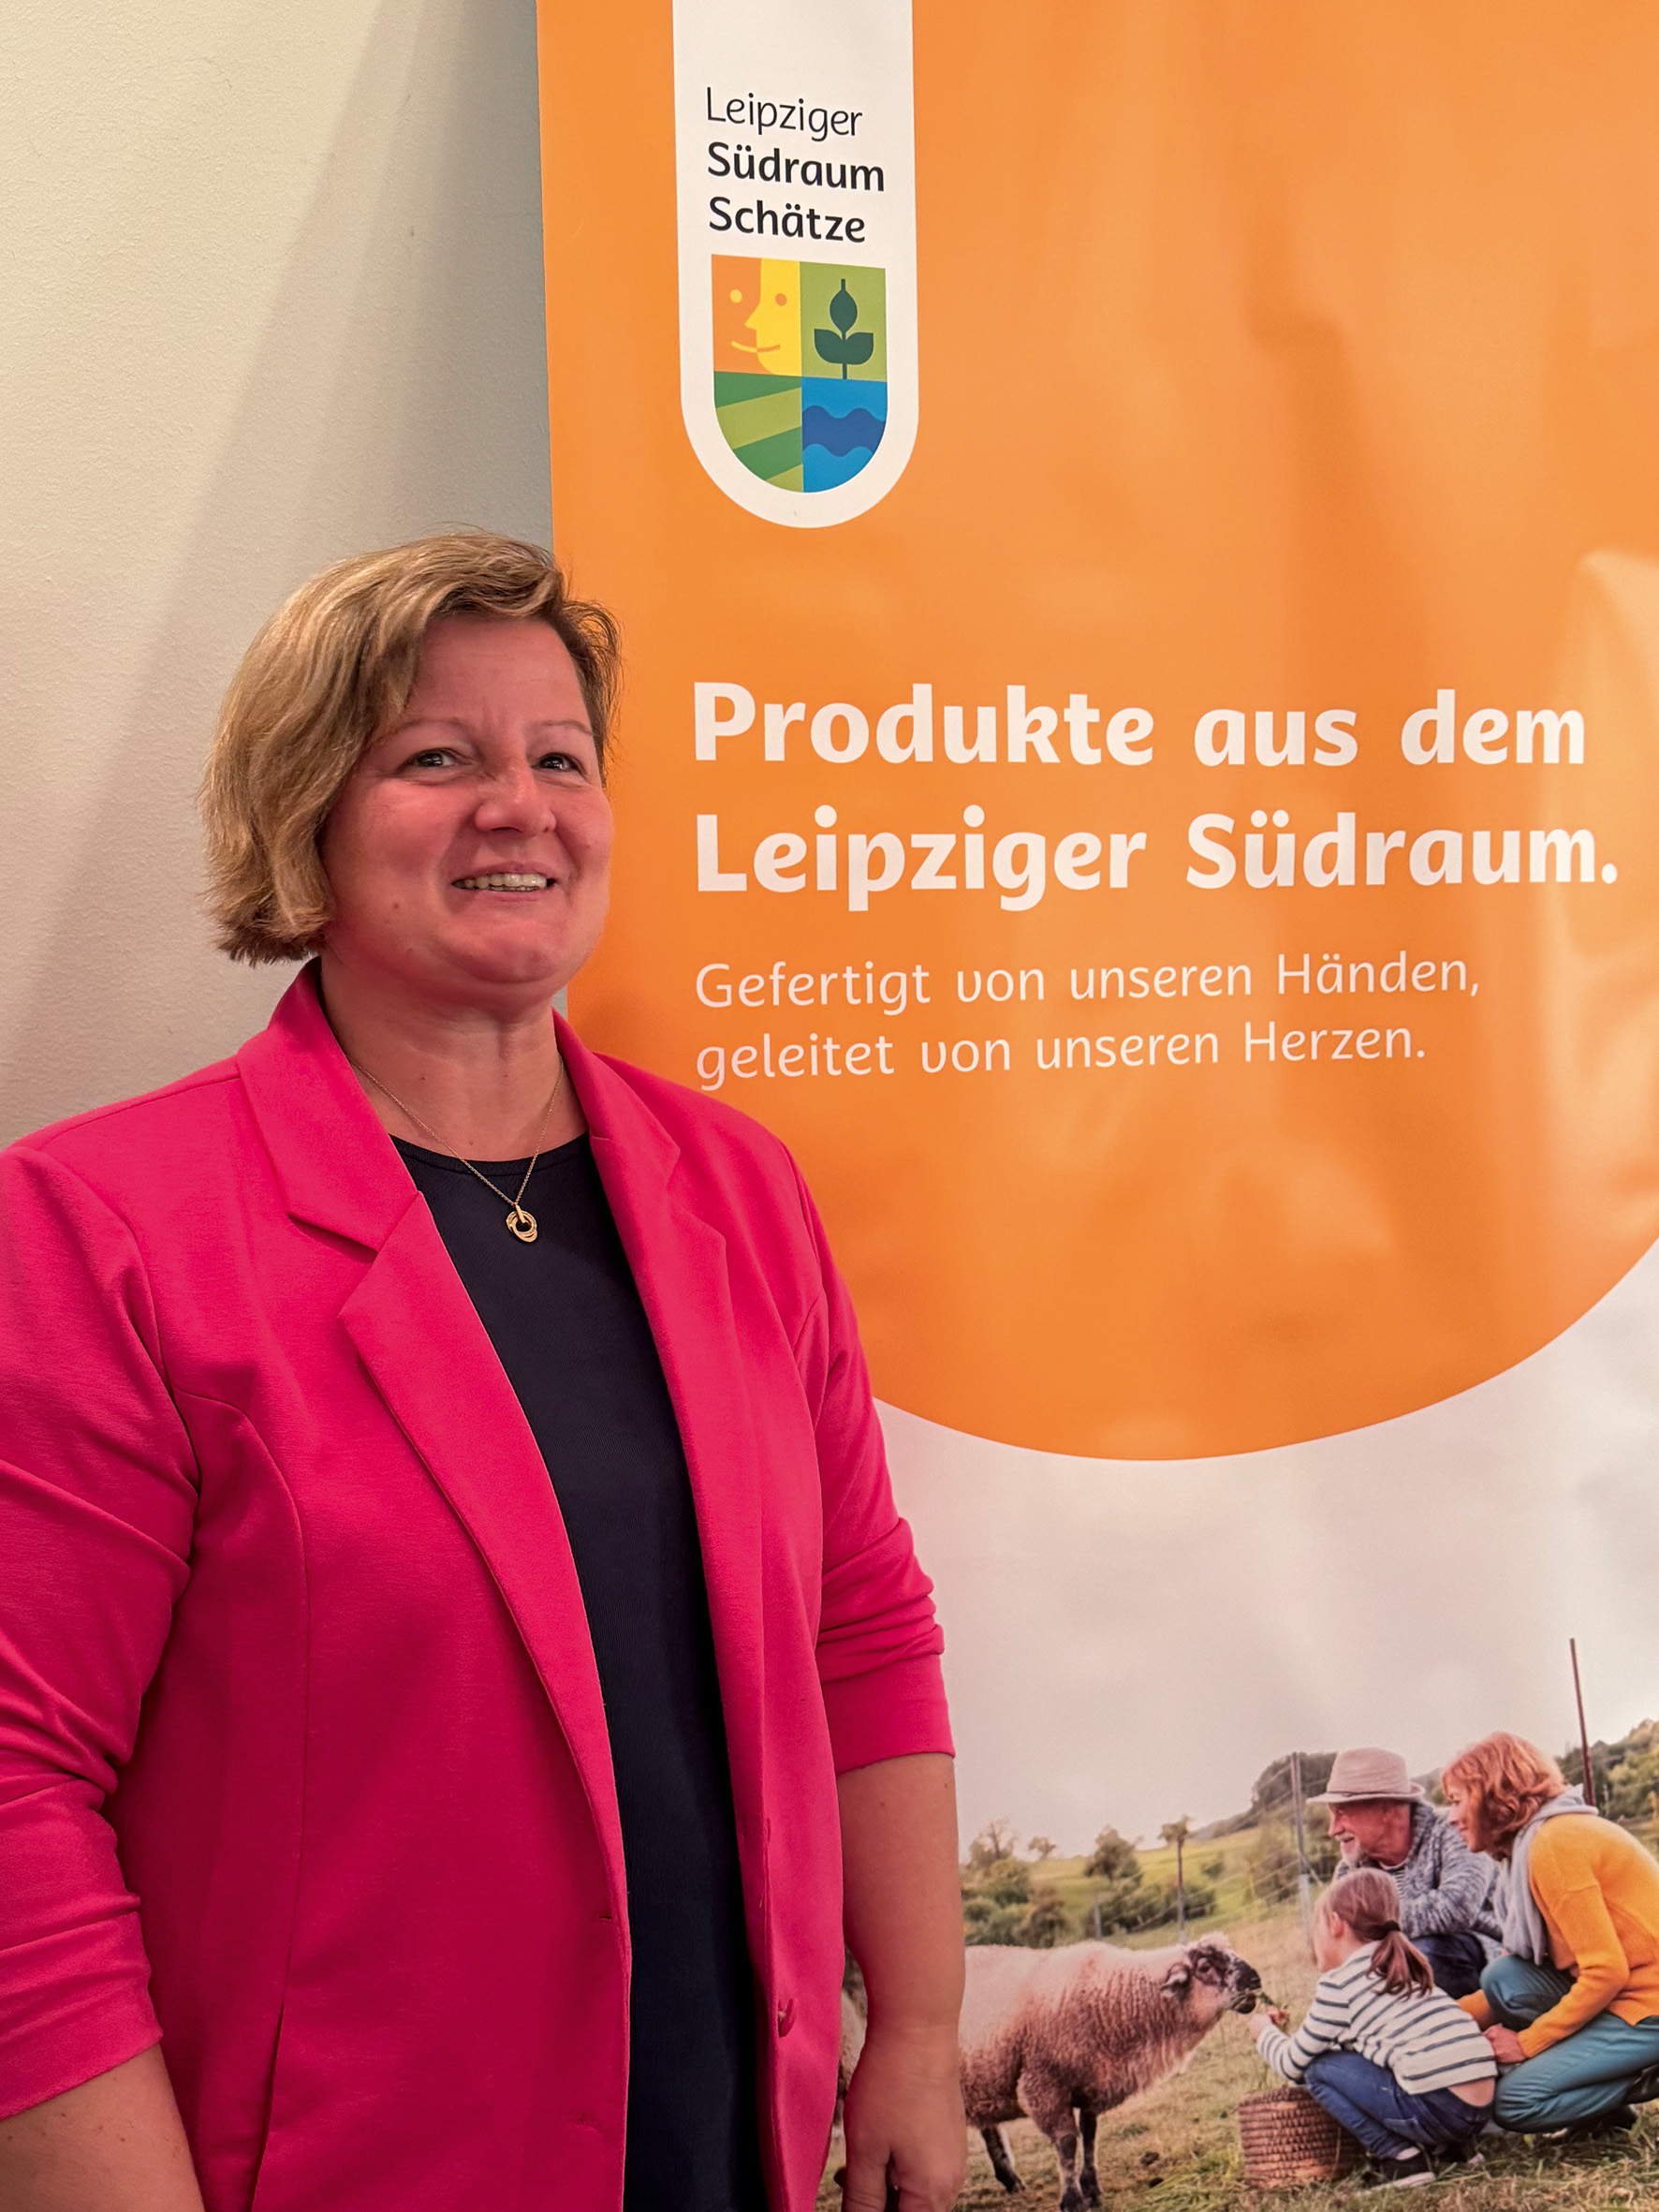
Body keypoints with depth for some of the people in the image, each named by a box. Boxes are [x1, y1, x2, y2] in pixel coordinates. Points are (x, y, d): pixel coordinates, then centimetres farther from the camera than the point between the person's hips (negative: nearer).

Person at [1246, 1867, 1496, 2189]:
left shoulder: (1339, 1983, -1)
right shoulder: (1406, 1968, 22)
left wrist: (1265, 2032, 29)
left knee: (1320, 2068, 4)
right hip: (1482, 2105, 8)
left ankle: (1400, 2157, -2)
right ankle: (1451, 2147, 18)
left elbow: (1294, 2065, 9)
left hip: (1435, 2109, -8)